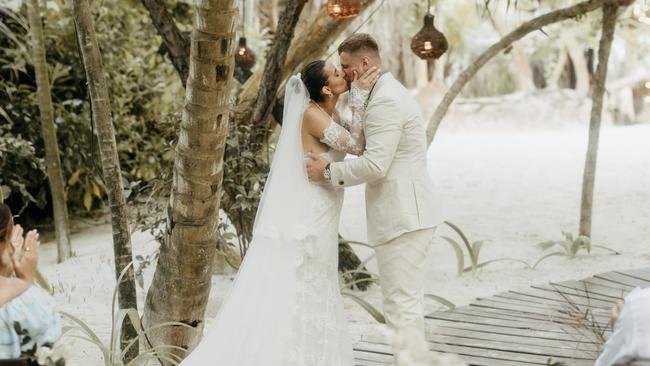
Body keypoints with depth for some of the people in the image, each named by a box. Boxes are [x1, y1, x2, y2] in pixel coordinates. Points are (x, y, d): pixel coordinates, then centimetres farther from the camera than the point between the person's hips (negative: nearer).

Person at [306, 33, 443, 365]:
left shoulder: (385, 101, -16)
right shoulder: (389, 94, 18)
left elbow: (374, 165, -22)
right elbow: (363, 146, 16)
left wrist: (328, 172, -11)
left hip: (402, 217, -11)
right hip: (406, 214, 11)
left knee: (401, 304, -7)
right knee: (406, 301, 16)